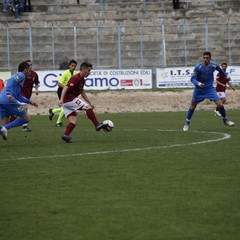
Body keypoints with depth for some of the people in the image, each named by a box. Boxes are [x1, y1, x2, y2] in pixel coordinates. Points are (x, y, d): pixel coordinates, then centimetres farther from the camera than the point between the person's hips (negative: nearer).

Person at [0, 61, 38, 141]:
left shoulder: (17, 76, 32)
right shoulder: (21, 76, 3)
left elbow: (18, 96, 37)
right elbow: (11, 81, -18)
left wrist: (30, 102, 42)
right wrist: (8, 93, -30)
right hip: (9, 101, -9)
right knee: (26, 118, -1)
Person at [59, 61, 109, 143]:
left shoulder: (82, 80, 15)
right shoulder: (76, 78, -16)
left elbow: (82, 93, 27)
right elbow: (66, 88, -26)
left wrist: (90, 102, 25)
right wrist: (61, 99, -37)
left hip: (66, 102, 10)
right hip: (69, 99, -10)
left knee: (73, 122, 3)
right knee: (88, 108, -13)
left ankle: (66, 135, -8)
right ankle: (97, 125, -12)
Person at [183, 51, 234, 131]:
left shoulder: (214, 65, -13)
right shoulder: (198, 67, -23)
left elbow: (220, 70, 11)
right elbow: (192, 79, -22)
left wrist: (226, 76, 27)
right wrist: (199, 83, -42)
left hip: (210, 88, 2)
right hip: (199, 89, -2)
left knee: (220, 104, -8)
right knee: (193, 106, 6)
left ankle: (225, 120, 15)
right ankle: (187, 123, 25)